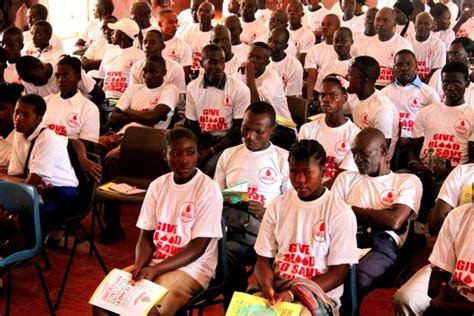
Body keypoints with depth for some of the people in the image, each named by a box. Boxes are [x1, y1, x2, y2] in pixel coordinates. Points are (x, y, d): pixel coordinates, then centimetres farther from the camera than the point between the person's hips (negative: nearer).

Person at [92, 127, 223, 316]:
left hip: (190, 268, -5)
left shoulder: (208, 190, -13)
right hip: (153, 264, 6)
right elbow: (147, 235, 6)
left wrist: (155, 269, -22)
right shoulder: (158, 185, 4)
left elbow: (198, 247, -15)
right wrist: (139, 266, -14)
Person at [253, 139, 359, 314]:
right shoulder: (277, 205, 7)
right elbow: (263, 258, 8)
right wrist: (267, 286, -14)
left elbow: (339, 272, -6)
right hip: (276, 289, 3)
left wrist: (293, 293, -18)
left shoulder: (341, 213, -4)